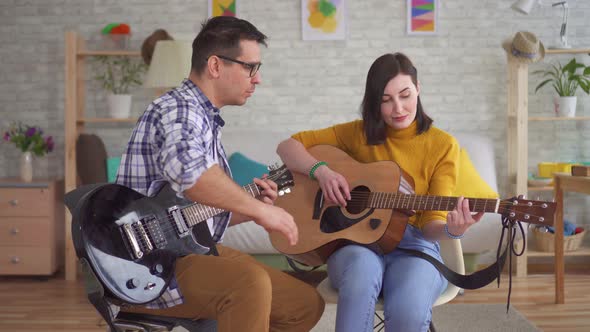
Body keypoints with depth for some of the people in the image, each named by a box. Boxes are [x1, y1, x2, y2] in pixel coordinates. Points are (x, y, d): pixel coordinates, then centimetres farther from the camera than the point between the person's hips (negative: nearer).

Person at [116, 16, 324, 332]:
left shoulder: (205, 120, 17)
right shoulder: (178, 108, -14)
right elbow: (186, 167, -39)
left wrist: (251, 205, 5)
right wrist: (260, 210, -29)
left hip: (191, 254, 10)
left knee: (306, 304, 6)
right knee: (249, 282, -35)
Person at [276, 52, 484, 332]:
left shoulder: (442, 146, 2)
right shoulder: (358, 133, 7)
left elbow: (430, 223, -2)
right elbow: (288, 146, 9)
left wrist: (450, 229, -26)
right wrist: (320, 169, -11)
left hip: (412, 245, -1)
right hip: (355, 241, 1)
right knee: (362, 271, -39)